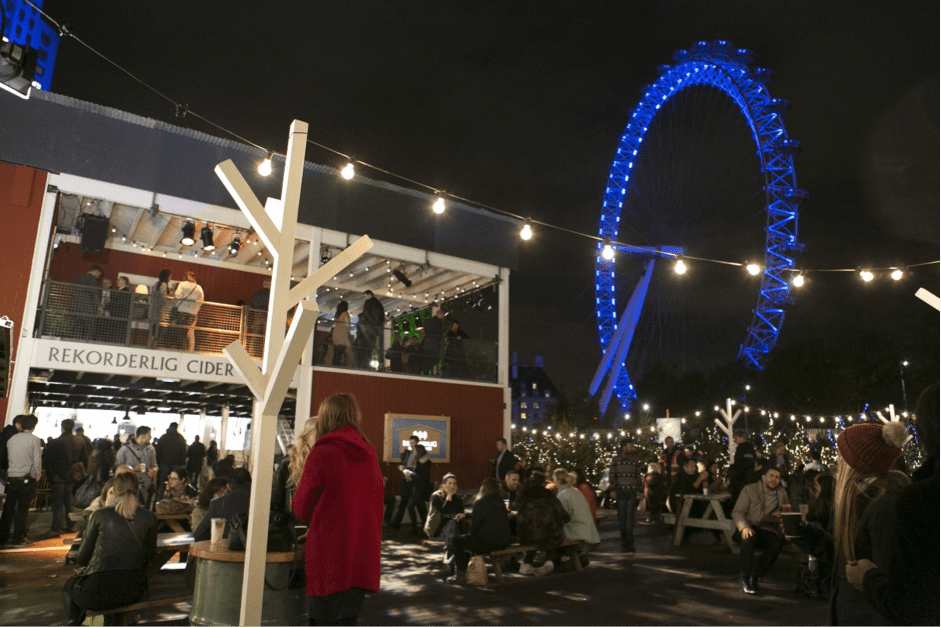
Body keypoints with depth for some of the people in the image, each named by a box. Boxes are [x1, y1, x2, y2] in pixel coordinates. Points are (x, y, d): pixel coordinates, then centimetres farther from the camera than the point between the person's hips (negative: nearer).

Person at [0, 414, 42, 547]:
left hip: (11, 478, 4)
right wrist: (37, 477, 4)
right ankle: (18, 538, 6)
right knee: (22, 509, 2)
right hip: (27, 479, -4)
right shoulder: (34, 440, -8)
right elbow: (37, 461, -8)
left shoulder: (11, 439, 6)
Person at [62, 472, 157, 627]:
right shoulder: (149, 518, -2)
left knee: (70, 584, 33)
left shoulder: (100, 516, -5)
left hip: (97, 593, -2)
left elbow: (82, 559, 5)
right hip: (133, 592, 2)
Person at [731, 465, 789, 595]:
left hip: (767, 530, 4)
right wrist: (744, 527, -26)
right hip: (749, 527, -3)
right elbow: (737, 512, -6)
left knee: (777, 543, -29)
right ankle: (743, 579, -34)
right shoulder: (750, 489, 1)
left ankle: (754, 577, -18)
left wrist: (781, 515, -2)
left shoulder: (782, 493, 14)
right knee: (749, 537, -37)